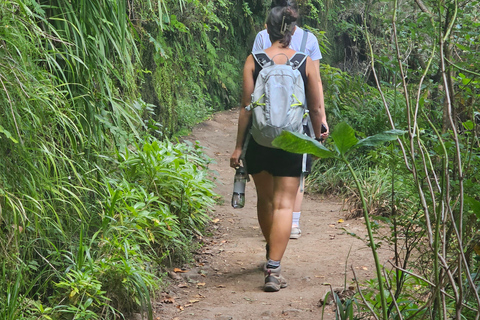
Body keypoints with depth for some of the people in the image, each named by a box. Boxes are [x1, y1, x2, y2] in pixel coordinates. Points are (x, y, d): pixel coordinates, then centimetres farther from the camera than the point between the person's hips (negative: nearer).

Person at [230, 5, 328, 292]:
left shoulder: (254, 61, -2)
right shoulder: (306, 63, -1)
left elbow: (246, 106, -4)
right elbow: (316, 108, 3)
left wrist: (238, 146, 1)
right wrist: (317, 141, 17)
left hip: (259, 138, 1)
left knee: (265, 198, 20)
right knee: (284, 204, 0)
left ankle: (272, 252, 39)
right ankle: (274, 268, -9)